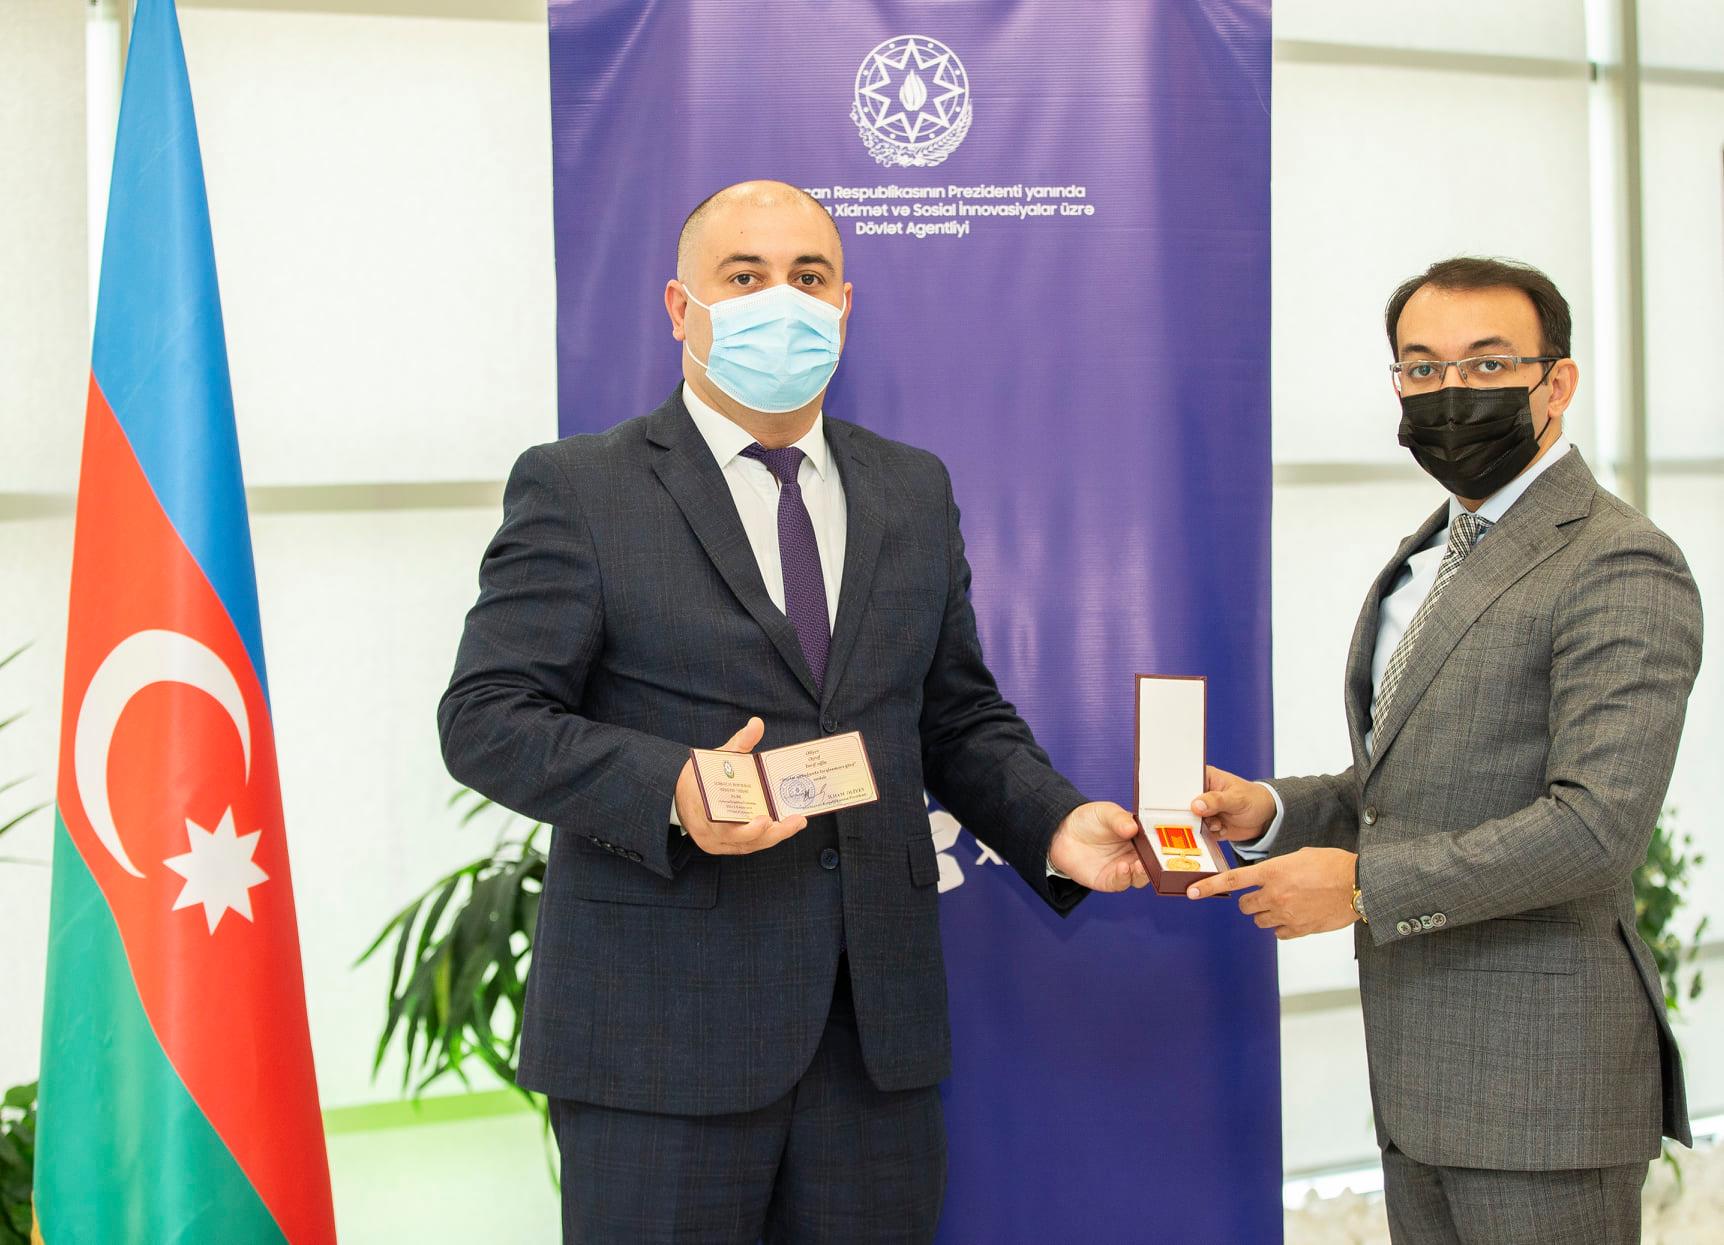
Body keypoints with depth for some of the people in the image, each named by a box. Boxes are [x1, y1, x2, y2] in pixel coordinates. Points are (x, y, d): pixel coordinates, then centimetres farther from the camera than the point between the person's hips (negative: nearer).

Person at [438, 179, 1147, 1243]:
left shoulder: (915, 490, 15)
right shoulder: (578, 490, -1)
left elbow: (960, 717, 16)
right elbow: (487, 719, -8)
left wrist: (1054, 824, -3)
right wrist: (670, 792, -23)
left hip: (877, 1028, 5)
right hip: (664, 1029, -4)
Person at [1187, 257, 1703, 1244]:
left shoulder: (1621, 566, -15)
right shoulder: (1432, 558, 17)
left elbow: (1596, 828, -23)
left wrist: (1363, 884, -20)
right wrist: (1272, 812, 5)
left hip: (1541, 1084, -9)